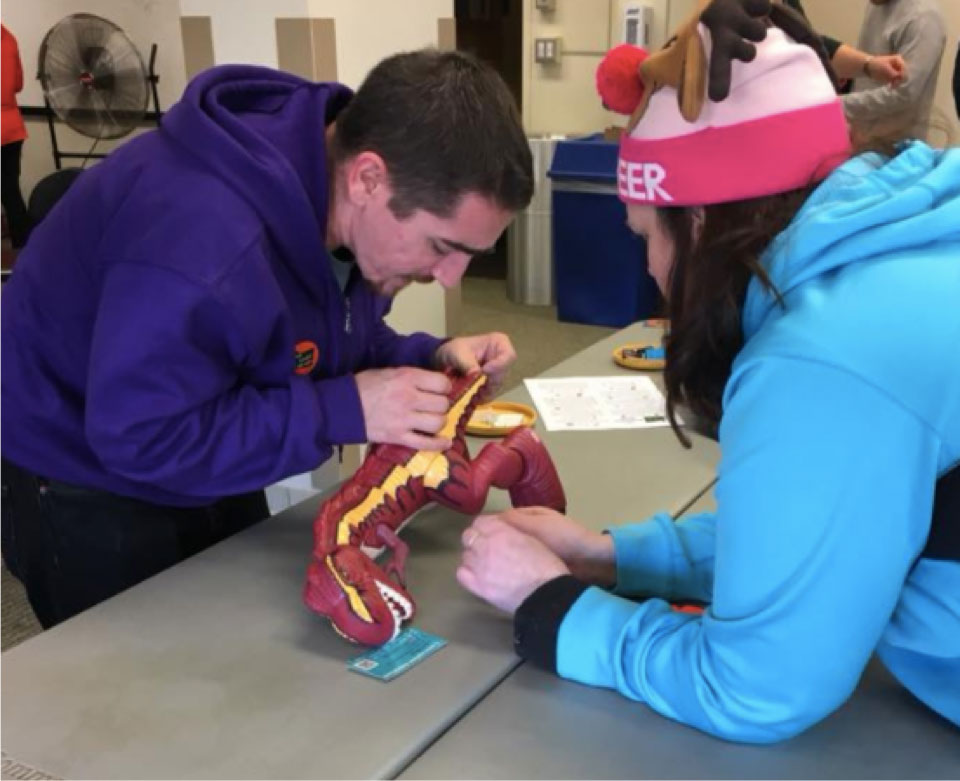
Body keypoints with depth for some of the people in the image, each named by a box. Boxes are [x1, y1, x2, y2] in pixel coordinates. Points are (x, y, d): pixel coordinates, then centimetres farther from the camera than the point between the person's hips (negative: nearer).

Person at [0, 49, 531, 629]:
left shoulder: (351, 203, -13)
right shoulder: (201, 231, -40)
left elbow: (330, 343, 1)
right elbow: (141, 438, -35)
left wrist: (430, 361, -18)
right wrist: (344, 410, -36)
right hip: (86, 488, -7)